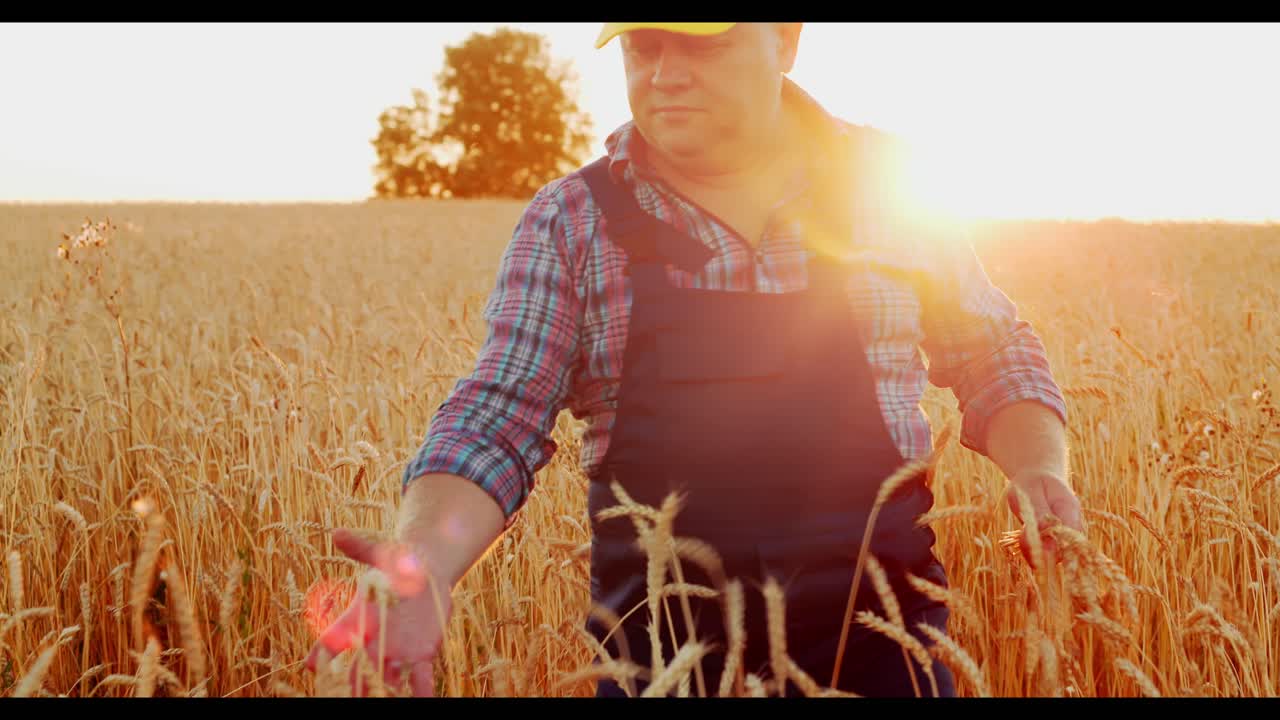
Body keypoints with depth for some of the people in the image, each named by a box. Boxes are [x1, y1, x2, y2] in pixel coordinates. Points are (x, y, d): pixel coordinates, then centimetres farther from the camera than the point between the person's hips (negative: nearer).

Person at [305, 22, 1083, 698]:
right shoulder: (568, 220, -1)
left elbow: (994, 356, 10)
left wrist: (1041, 471, -9)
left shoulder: (889, 183, 1)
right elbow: (498, 414, -8)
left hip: (876, 622, 0)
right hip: (662, 635, 0)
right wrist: (425, 561, -26)